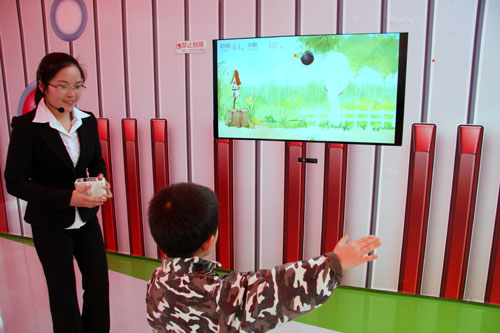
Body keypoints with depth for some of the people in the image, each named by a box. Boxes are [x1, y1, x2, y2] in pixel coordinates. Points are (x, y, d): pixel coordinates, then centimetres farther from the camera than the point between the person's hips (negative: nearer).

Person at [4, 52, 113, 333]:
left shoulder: (87, 120, -2)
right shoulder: (26, 126, -15)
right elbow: (15, 182, -15)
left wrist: (99, 180, -13)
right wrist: (69, 197, -26)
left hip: (87, 218, 4)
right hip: (51, 225, -4)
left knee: (99, 283, 12)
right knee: (63, 292, 12)